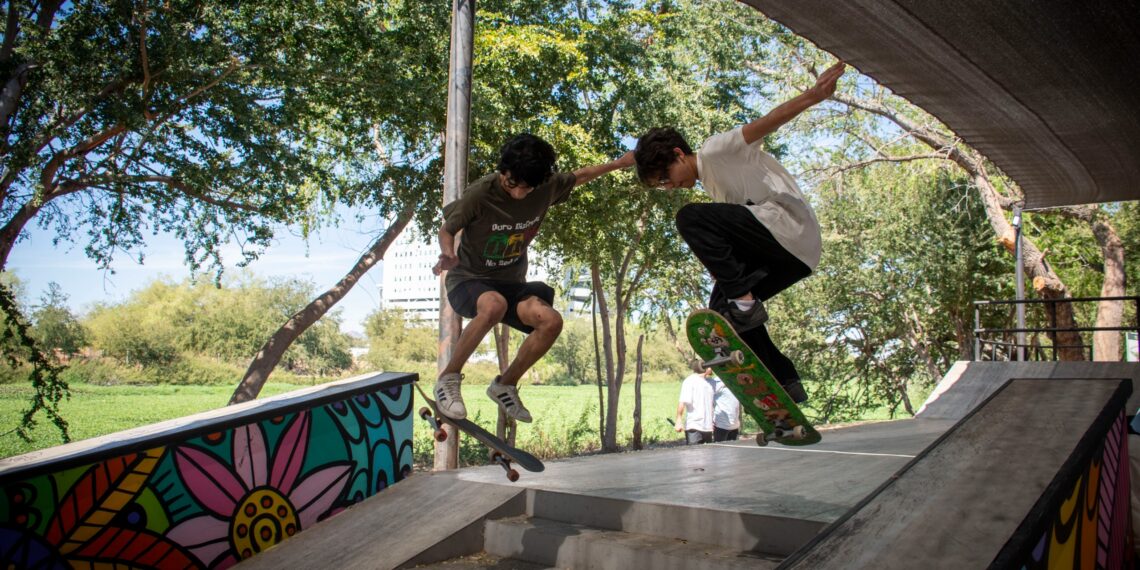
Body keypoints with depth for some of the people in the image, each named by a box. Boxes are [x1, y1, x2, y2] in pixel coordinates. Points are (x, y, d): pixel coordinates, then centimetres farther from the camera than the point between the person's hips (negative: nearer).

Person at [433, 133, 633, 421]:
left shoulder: (546, 187, -9)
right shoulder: (479, 194, -21)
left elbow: (578, 176, 13)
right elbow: (447, 230, -7)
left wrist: (619, 163, 18)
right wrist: (448, 254, -28)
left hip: (511, 283, 5)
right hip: (468, 280, -5)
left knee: (551, 321, -22)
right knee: (494, 306, -40)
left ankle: (505, 384, 0)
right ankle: (448, 379, -21)